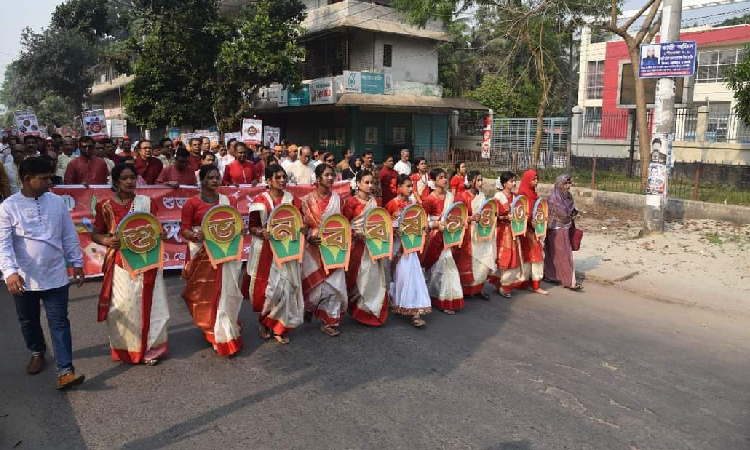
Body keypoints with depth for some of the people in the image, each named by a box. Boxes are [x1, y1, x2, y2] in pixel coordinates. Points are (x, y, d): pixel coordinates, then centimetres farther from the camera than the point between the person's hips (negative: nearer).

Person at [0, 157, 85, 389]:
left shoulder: (56, 202, -1)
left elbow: (69, 236, 6)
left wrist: (77, 263, 8)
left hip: (55, 276, 1)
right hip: (24, 279, 0)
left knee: (59, 323, -1)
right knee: (28, 321, 19)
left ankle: (65, 371, -1)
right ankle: (37, 353, 44)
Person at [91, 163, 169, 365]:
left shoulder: (147, 203, 3)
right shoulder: (106, 206, 0)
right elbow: (95, 234, 6)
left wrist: (160, 234, -15)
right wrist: (107, 241, -15)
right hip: (119, 263, -1)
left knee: (147, 303, 6)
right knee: (123, 305, 2)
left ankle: (149, 348, 18)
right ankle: (123, 348, 20)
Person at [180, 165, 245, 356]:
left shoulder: (229, 201, 8)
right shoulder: (192, 202, -3)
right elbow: (184, 229, -5)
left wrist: (237, 231, -8)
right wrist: (195, 236, -25)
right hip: (202, 256, -2)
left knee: (226, 294, 3)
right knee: (204, 295, 8)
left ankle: (224, 336, 16)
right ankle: (209, 328, 27)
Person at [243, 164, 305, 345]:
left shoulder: (291, 199, 5)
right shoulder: (260, 200, -5)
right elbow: (252, 226, -5)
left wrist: (299, 230, -11)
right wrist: (262, 232, -24)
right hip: (266, 250, -3)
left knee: (286, 286, 0)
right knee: (266, 287, -1)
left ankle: (279, 327, 15)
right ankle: (265, 321, 27)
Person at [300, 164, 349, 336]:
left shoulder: (337, 199, 7)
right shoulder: (308, 200, -1)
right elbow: (303, 224, -2)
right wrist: (309, 238, -18)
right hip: (315, 246, -2)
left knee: (334, 284, -4)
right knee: (316, 284, 1)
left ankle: (329, 321, 10)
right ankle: (309, 306, 35)